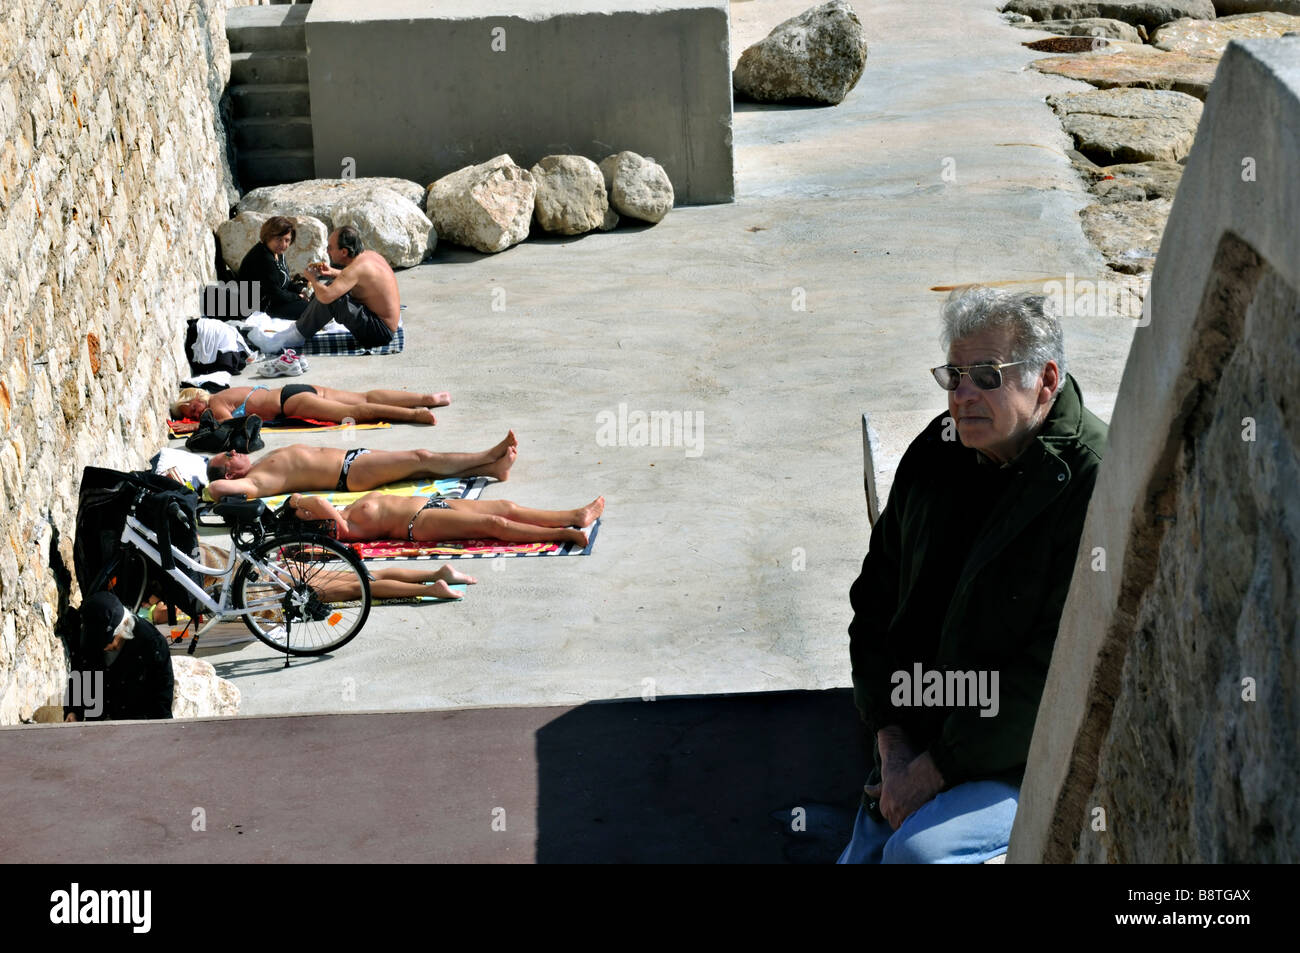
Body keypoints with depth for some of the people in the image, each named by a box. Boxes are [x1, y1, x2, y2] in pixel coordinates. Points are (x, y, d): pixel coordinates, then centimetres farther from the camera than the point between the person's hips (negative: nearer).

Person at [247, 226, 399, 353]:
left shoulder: (357, 267, -25)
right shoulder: (369, 254, 5)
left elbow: (326, 296, -36)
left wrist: (312, 278, -13)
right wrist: (334, 273, 9)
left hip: (380, 333, -10)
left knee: (330, 297, -24)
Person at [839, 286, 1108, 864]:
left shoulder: (1094, 486, -18)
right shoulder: (936, 454, 4)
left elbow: (1060, 666, -21)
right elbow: (876, 600, 10)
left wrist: (936, 769, -18)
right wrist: (893, 745, -2)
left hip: (1037, 753, -7)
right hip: (923, 740, 7)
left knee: (919, 848, -27)